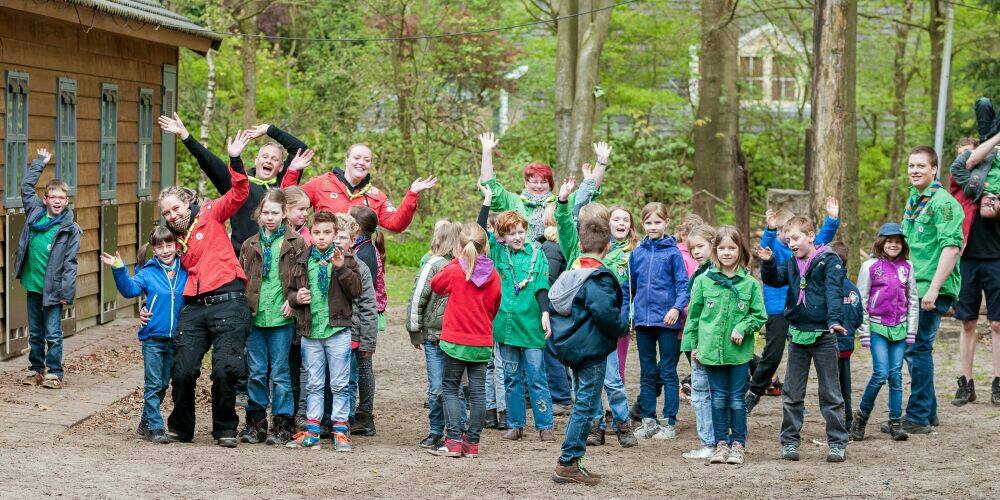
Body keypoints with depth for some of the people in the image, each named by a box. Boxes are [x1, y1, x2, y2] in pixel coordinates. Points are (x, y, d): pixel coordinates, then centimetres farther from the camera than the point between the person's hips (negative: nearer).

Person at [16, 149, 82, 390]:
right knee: (35, 333, 13)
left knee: (53, 334, -1)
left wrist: (66, 292, -13)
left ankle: (54, 373, 7)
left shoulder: (70, 229, -7)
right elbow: (26, 185, 14)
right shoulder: (35, 212, 4)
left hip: (53, 288, -4)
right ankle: (36, 370, 23)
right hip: (33, 285, 4)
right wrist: (40, 162, 17)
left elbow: (70, 263, -9)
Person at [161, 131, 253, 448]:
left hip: (227, 301, -5)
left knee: (225, 369, -13)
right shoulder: (175, 239, 20)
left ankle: (225, 430, 5)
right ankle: (181, 429, 16)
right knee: (183, 371, -3)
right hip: (194, 307, 5)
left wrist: (235, 161, -18)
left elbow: (239, 193, -4)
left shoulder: (210, 216, 7)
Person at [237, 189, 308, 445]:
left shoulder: (296, 243, 2)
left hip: (282, 318, -3)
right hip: (255, 318, 3)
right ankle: (256, 422, 15)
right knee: (255, 371, 6)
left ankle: (282, 424, 9)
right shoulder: (250, 245, 12)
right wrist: (245, 305, 2)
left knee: (280, 372, 1)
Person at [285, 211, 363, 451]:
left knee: (339, 384, 1)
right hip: (310, 332, 3)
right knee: (314, 384, 9)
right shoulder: (303, 262, 10)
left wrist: (341, 268, -20)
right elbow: (292, 292, 19)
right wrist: (296, 298, -3)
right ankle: (312, 431, 13)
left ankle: (340, 430, 6)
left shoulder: (346, 259, 1)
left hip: (338, 331, -3)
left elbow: (356, 291, -8)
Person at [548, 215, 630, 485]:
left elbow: (553, 305, 15)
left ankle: (571, 462, 20)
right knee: (586, 405, -2)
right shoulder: (600, 278, -17)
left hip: (569, 347, 8)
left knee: (583, 403, 18)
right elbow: (604, 311, -29)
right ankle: (568, 464, -3)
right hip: (592, 349, -8)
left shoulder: (570, 273, 9)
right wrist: (623, 328, -12)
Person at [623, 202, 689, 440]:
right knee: (647, 373, 11)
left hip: (667, 321, -4)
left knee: (668, 372, 2)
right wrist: (624, 316, 8)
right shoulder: (637, 254, 8)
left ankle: (669, 422, 7)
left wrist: (677, 307, -22)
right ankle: (648, 420, 18)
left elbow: (683, 284, -6)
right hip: (643, 320, 4)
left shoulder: (673, 252, -3)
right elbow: (628, 287, 14)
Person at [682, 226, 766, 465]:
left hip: (740, 353, -1)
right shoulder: (703, 281, 1)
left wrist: (743, 328, -11)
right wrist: (692, 345, 8)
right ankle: (721, 443, 16)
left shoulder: (750, 283, -1)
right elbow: (693, 314, 8)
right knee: (718, 399, 8)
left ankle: (738, 444, 13)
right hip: (711, 350, 1)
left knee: (737, 399, 3)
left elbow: (759, 315, 6)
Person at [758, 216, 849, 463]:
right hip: (797, 334, 5)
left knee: (830, 393, 3)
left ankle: (837, 444, 8)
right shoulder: (791, 264, 10)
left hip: (823, 336, -5)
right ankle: (789, 442, 16)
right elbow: (773, 279, 5)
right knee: (792, 393, 8)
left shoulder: (829, 261, -7)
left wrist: (834, 319, -30)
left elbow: (834, 292, -17)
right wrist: (767, 263, -13)